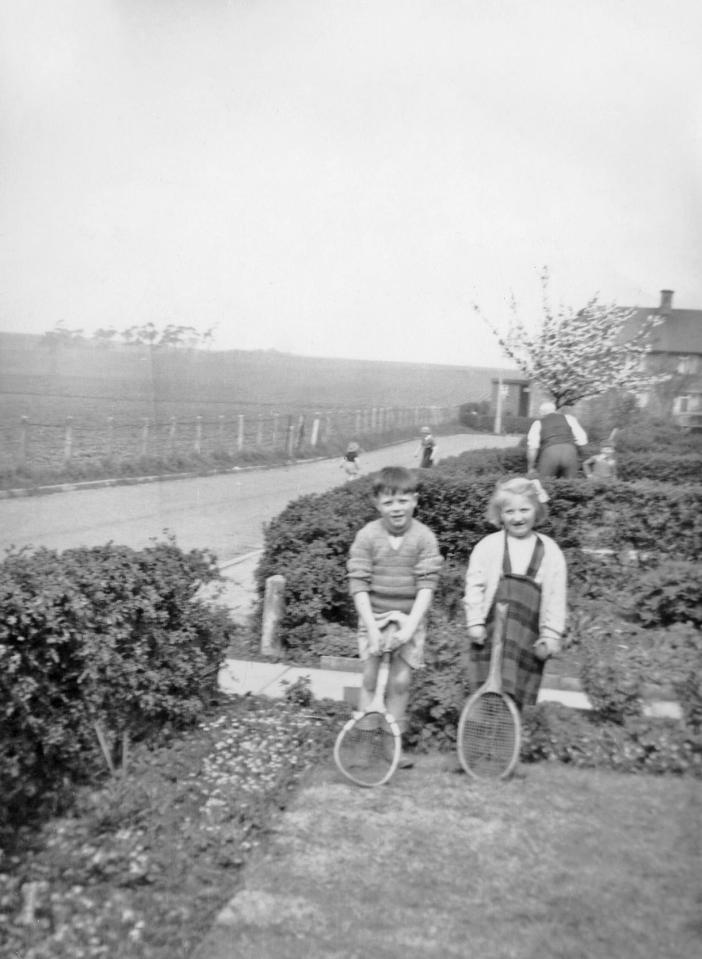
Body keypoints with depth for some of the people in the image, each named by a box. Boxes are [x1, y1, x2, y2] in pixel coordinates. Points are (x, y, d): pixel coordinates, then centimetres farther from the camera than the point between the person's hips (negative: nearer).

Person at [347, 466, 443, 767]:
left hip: (409, 619, 0)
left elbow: (427, 584, -10)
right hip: (374, 618, 0)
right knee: (371, 679, 0)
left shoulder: (424, 538, -7)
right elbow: (359, 584, -9)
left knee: (400, 682, 2)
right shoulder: (367, 536, -8)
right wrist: (371, 626, -16)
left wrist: (411, 624, -19)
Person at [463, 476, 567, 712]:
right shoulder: (488, 545, -1)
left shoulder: (549, 550, 2)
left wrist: (550, 636, -1)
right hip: (491, 631, 0)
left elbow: (554, 596, 2)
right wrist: (475, 622, -4)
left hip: (527, 638, 1)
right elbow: (474, 586, 1)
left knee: (515, 693, 6)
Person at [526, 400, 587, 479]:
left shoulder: (538, 423, 21)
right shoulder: (568, 417, 24)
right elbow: (582, 440, 14)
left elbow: (532, 446, 5)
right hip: (569, 451, 1)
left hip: (549, 452, -1)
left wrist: (530, 468, 11)